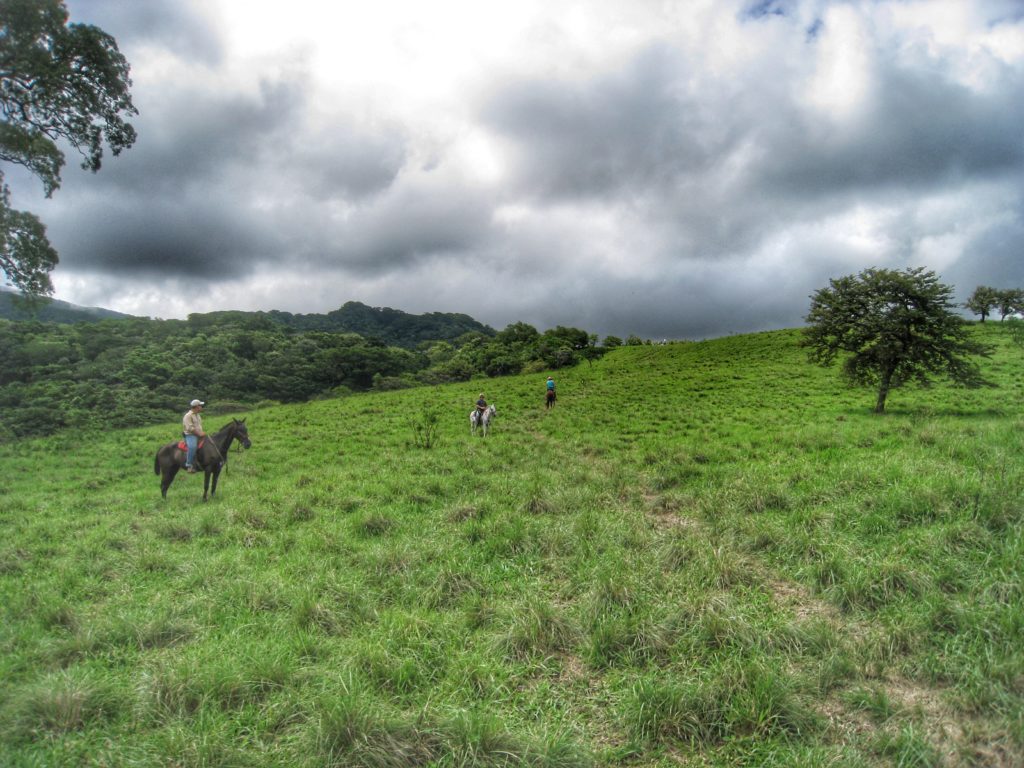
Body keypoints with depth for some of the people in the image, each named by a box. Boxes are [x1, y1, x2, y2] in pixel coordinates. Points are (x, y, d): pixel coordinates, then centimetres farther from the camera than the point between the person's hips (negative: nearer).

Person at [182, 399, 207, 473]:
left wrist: (202, 432, 9)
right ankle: (188, 465, -30)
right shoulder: (188, 415, -10)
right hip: (190, 435, -9)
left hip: (198, 435, 9)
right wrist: (199, 433, -20)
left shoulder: (198, 415, 18)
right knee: (192, 446, -34)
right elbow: (190, 428, -19)